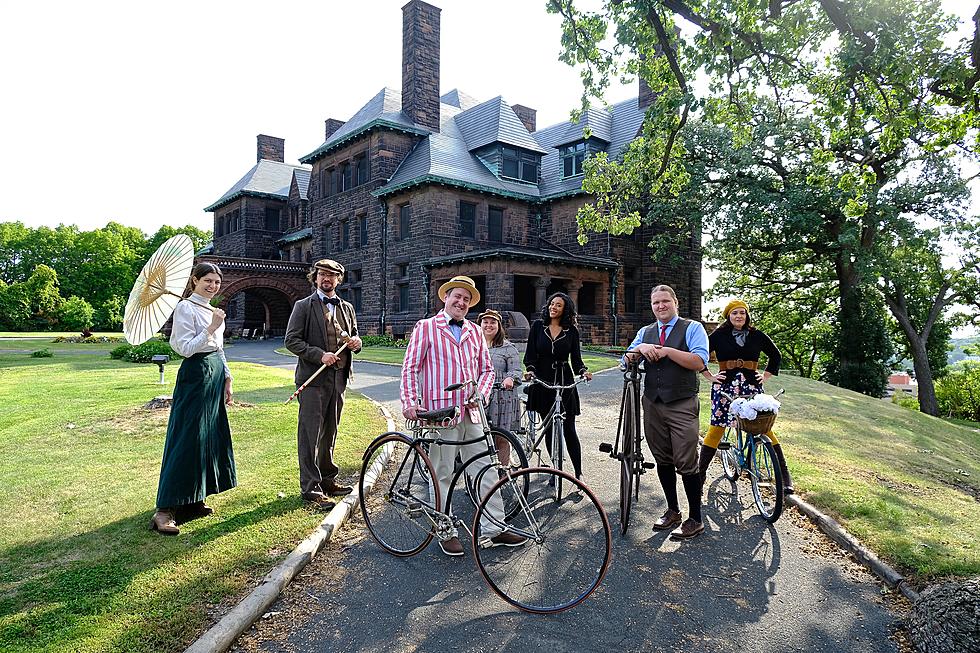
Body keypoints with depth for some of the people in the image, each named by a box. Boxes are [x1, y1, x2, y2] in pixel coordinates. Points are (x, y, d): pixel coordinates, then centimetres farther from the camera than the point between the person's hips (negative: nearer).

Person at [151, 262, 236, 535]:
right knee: (187, 440, -10)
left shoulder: (213, 310, 16)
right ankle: (164, 510, -4)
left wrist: (226, 379, 16)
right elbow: (186, 348, -16)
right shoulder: (185, 308, -9)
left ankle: (194, 500, 22)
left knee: (211, 438, 11)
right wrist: (211, 329, -22)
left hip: (215, 375, 9)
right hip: (195, 375, -9)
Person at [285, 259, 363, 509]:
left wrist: (356, 342, -1)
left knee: (330, 432, 14)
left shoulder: (347, 308, 16)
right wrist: (319, 355, -18)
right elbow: (291, 340, -7)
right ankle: (310, 488, 1)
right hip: (313, 378, -5)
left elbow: (354, 337, 24)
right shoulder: (304, 306, 0)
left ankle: (327, 479, 26)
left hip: (338, 378, 5)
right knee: (310, 434, -4)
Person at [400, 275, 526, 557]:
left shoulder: (475, 331, 16)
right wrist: (410, 402, -14)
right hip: (440, 412, -4)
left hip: (471, 412, 5)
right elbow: (410, 368, -3)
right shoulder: (426, 327, 2)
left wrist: (480, 394, -1)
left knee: (486, 471, 7)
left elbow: (487, 369, 16)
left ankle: (495, 528, 17)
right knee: (442, 474, 5)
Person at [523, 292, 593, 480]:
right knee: (549, 428, 6)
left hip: (564, 382, -1)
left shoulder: (572, 331, 5)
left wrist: (583, 371, -15)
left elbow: (576, 358, 5)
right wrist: (530, 369, -16)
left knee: (568, 429, -3)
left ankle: (579, 473, 7)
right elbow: (530, 353, 2)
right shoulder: (537, 326, 5)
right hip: (542, 381, 1)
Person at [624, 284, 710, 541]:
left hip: (682, 405, -5)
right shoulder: (645, 332, 17)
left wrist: (666, 351, -14)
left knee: (686, 463, -5)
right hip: (653, 403, 5)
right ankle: (672, 511, 26)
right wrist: (641, 348, -12)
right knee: (663, 460, 12)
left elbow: (699, 362, -12)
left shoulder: (692, 328, 1)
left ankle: (695, 520, 6)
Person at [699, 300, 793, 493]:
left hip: (751, 386, 2)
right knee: (716, 428, -2)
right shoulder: (719, 335, 2)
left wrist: (765, 376, 14)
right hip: (725, 386, -1)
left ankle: (784, 474, 6)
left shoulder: (756, 336, 9)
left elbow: (775, 355, 22)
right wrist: (709, 377, 1)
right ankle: (700, 472, 6)